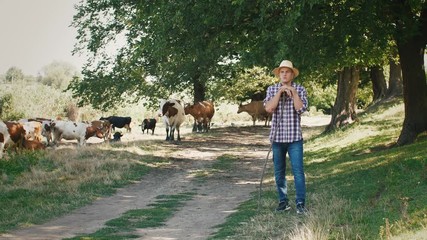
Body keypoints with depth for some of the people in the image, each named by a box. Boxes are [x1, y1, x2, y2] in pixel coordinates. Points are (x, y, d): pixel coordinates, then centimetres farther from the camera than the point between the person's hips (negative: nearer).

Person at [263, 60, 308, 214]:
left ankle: (300, 203, -6)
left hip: (294, 137, -2)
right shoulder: (272, 89, 5)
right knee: (279, 172, 8)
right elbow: (268, 108, -10)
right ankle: (283, 202, 18)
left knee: (298, 171, -8)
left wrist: (293, 92, -15)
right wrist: (280, 92, -14)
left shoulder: (300, 89, 2)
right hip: (277, 137, 2)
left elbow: (301, 109, -12)